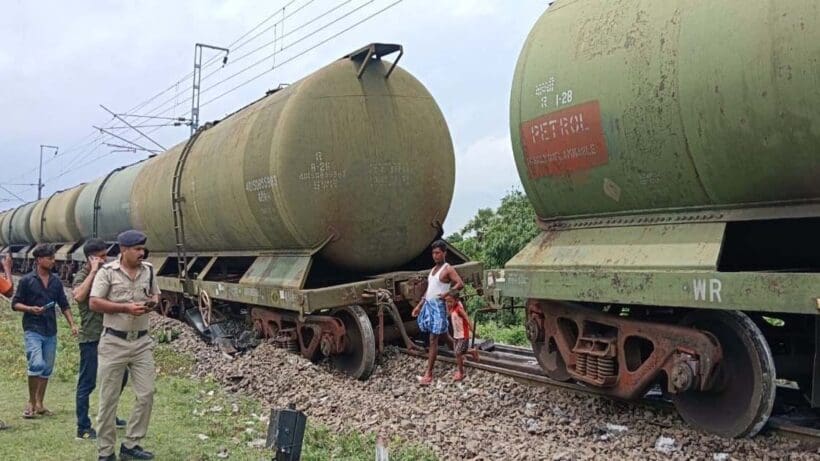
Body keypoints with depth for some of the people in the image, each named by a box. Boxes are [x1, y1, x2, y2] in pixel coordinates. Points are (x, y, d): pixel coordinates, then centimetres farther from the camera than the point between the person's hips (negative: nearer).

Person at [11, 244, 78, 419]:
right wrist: (30, 309, -18)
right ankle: (31, 403, -2)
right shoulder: (27, 280, -2)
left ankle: (39, 404, 19)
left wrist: (72, 324, 5)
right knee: (37, 365, -18)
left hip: (51, 332, 5)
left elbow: (64, 305, 14)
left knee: (47, 369, 8)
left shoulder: (56, 281, 9)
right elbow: (15, 304, 0)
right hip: (33, 330, -5)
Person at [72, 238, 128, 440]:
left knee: (120, 375, 16)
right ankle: (83, 429, 7)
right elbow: (78, 295, -36)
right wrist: (93, 271, -29)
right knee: (87, 383, -2)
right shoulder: (82, 276, -11)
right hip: (91, 338, -8)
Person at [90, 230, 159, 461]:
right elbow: (94, 303, -13)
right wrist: (126, 308, -21)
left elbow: (155, 295, 18)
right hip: (114, 342, -4)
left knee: (146, 394, 3)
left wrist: (153, 302, -5)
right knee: (109, 398, 4)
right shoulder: (107, 271, -9)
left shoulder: (148, 270, 6)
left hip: (142, 342, 5)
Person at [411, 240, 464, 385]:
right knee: (433, 338, 10)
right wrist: (419, 305, 17)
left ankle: (428, 374, -9)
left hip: (438, 306, -9)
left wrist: (446, 293, -23)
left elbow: (460, 284, -18)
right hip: (428, 305, 9)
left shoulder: (448, 269, -7)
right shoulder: (433, 269, 17)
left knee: (433, 339, -9)